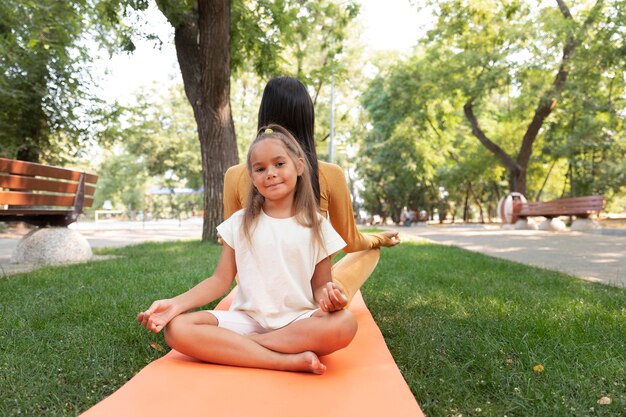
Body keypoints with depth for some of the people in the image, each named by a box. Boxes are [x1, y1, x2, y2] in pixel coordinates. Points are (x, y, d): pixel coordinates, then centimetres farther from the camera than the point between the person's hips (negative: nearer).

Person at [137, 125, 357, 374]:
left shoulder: (316, 226, 5)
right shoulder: (239, 223, 8)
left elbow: (319, 284, 5)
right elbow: (221, 280, 4)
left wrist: (328, 294, -19)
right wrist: (176, 304, -12)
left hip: (298, 321, 0)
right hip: (247, 319, 1)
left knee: (344, 324, -33)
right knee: (177, 329, -25)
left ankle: (231, 346, -22)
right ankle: (289, 361, -27)